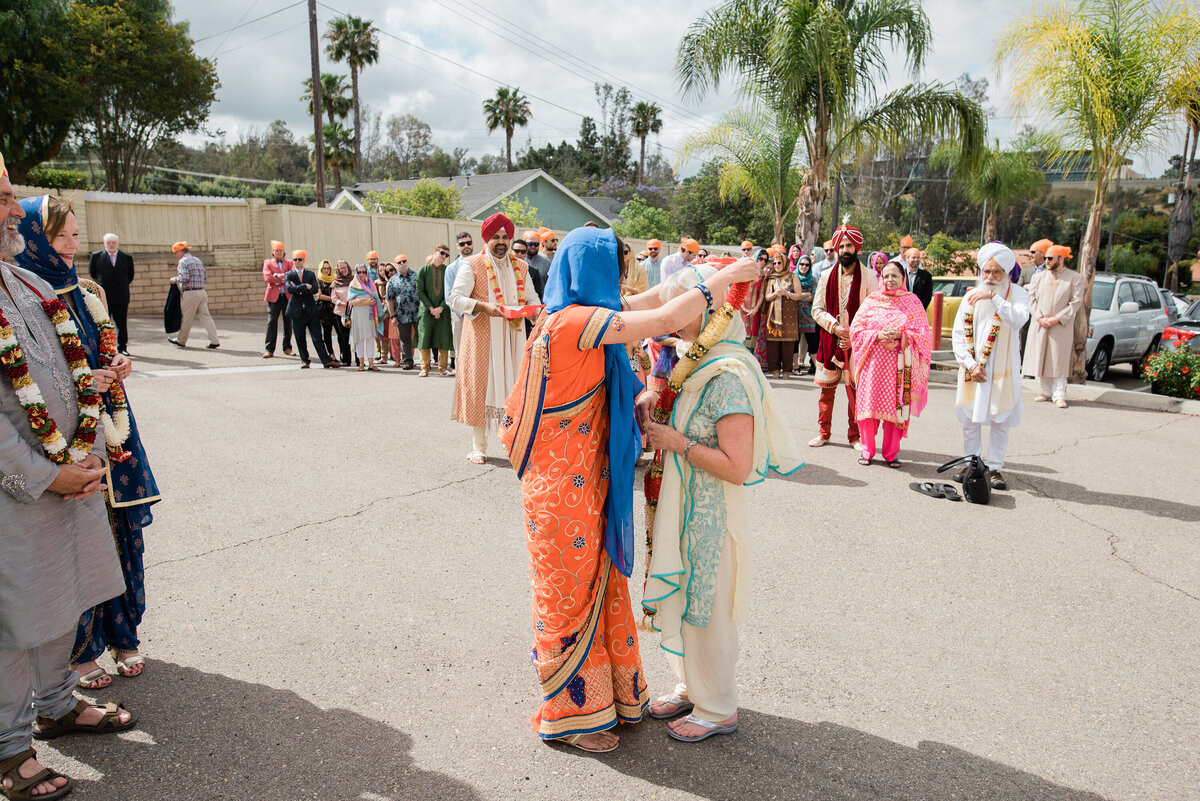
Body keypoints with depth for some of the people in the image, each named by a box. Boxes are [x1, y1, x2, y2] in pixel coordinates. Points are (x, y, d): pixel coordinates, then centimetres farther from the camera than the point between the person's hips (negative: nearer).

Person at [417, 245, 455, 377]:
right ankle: (425, 368, 5)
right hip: (426, 310, -1)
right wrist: (431, 308, -8)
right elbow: (420, 291, 0)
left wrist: (441, 307, -10)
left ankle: (443, 367, 9)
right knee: (424, 337, -3)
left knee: (444, 338, 0)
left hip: (443, 310, 1)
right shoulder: (423, 270, 3)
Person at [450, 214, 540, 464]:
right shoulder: (473, 265, 0)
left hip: (513, 337, 4)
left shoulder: (520, 267, 14)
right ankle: (478, 446, 5)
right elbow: (455, 298, -7)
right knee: (481, 386, -2)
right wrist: (483, 306, -23)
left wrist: (528, 309, -9)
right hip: (482, 337, -3)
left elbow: (533, 298, 15)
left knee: (514, 385, 3)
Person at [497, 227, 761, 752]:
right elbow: (664, 320, -27)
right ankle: (568, 713, 23)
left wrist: (705, 274, 11)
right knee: (571, 591, 5)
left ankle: (604, 694, 36)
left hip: (586, 478, 9)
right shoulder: (574, 322, -21)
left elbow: (649, 302, 17)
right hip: (565, 484, -9)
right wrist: (723, 278, -16)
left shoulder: (573, 317, 7)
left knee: (597, 582, 19)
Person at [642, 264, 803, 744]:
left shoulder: (729, 376, -23)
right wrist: (661, 428, 4)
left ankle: (717, 709, 26)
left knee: (705, 608, 6)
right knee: (682, 601, 20)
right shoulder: (696, 363, 6)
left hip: (711, 513, -9)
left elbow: (737, 467, -26)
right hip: (684, 505, 9)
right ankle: (691, 688, 39)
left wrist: (678, 443, -21)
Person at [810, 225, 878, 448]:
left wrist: (854, 337, -11)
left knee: (857, 391, -1)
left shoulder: (869, 277, 2)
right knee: (827, 388, 5)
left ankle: (855, 435, 11)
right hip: (830, 340, 2)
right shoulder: (827, 276, 9)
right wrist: (835, 327, -10)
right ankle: (823, 433, 17)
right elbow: (817, 309, 6)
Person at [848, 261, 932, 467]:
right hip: (873, 363, 0)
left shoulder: (913, 302, 6)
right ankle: (867, 450, 15)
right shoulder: (871, 301, 8)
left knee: (896, 408, 1)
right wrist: (877, 335, -14)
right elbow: (856, 330, 2)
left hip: (899, 364, 0)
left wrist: (900, 335, -15)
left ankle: (891, 453, 14)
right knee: (869, 404, 1)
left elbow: (923, 334, 2)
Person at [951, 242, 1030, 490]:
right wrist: (970, 364, -8)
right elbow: (959, 334, 3)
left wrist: (994, 297, -29)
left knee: (1000, 420, 2)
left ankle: (994, 467, 10)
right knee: (971, 417, 7)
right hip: (973, 369, 2)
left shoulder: (1017, 293, -2)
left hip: (1003, 370, -2)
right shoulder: (971, 297, 4)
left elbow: (1018, 319, -22)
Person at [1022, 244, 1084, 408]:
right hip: (1039, 325, 3)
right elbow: (1031, 299, 6)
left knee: (1059, 361, -4)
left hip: (1062, 327, -3)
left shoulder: (1075, 278, 2)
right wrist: (1040, 317, -9)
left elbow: (1076, 302, -4)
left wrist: (1057, 318, -14)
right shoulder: (1038, 277, 12)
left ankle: (1059, 395, 0)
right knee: (1040, 359, 4)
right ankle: (1046, 392, 15)